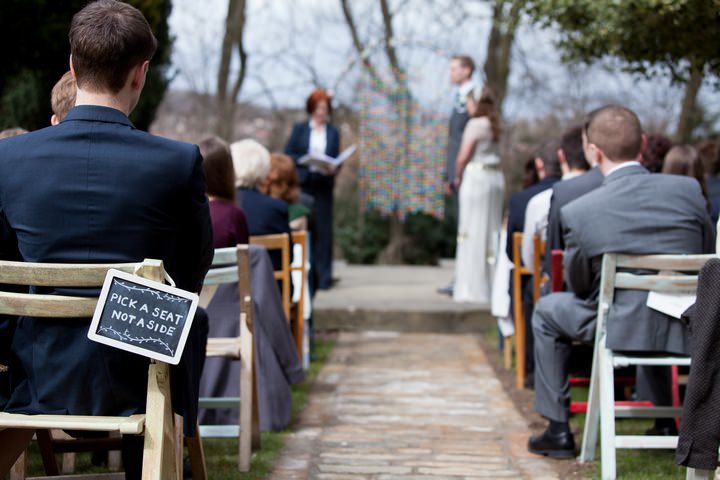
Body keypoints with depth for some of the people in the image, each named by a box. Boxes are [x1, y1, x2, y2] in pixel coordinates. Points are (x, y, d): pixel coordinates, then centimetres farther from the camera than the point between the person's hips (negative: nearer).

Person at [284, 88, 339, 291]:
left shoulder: (333, 132, 11)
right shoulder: (299, 129, 7)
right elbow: (288, 154, 2)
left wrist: (333, 169, -12)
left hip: (324, 185, 1)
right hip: (302, 184, -1)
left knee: (323, 230, -1)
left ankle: (323, 276, 2)